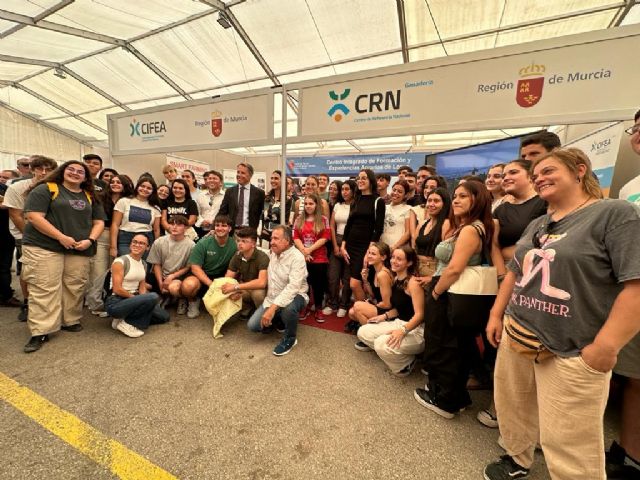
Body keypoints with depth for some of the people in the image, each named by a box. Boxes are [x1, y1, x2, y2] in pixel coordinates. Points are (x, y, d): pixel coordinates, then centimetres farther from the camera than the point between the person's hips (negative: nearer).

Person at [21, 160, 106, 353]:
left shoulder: (90, 197, 15)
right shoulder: (46, 189, 1)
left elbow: (99, 222, 13)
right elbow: (33, 216, -9)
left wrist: (90, 240, -5)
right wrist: (61, 237, -16)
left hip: (79, 250, 4)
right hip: (44, 247, -4)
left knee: (75, 288, 6)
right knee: (44, 289, -4)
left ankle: (71, 321, 21)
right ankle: (40, 332, 1)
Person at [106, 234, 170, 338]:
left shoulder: (143, 264, 10)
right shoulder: (120, 262, -12)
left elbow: (142, 288, 8)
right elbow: (117, 289, -17)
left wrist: (143, 300, -10)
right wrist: (136, 298, -11)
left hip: (132, 300, 8)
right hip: (116, 303, -8)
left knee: (164, 316, 5)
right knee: (153, 297, -30)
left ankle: (127, 319, 6)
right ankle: (125, 322, -11)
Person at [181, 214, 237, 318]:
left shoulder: (234, 245, -9)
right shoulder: (203, 243, -12)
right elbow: (195, 267, -14)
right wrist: (211, 284, -26)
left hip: (221, 277, 2)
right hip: (202, 276, -2)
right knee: (188, 286, -33)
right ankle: (193, 301, 5)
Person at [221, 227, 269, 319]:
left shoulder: (262, 257, -27)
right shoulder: (237, 257, -9)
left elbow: (261, 283, -40)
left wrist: (236, 287, -39)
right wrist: (231, 292, -31)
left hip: (260, 289, -5)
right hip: (245, 288, 5)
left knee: (257, 293, -37)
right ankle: (248, 308, 8)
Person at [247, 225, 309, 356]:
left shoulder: (297, 257, -22)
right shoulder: (271, 253, 2)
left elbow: (293, 287, -33)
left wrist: (273, 307, -38)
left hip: (294, 296, -6)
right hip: (272, 299, 6)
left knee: (288, 308, -41)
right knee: (252, 325, -9)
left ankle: (290, 338, -8)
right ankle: (277, 320, 22)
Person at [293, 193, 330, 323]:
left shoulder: (323, 220, 0)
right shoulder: (299, 220, 8)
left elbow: (324, 238, -9)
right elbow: (296, 238, 0)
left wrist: (309, 249, -16)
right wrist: (304, 252, -14)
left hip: (319, 258, -2)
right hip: (302, 257, 2)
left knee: (318, 284, 6)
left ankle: (319, 309, 21)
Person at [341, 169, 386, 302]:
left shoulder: (378, 202, -3)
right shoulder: (356, 200, 14)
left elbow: (378, 229, -9)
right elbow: (349, 224, 12)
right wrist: (343, 246, 5)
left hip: (366, 246, -5)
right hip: (351, 245, 6)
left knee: (354, 284, -11)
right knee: (360, 284, 10)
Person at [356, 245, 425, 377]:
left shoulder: (413, 283, -20)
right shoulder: (395, 279, 6)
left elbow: (419, 314, -24)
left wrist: (403, 331, -35)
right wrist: (384, 316, 3)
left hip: (416, 329, -8)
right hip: (398, 323, 9)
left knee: (382, 345, -30)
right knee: (362, 332, 0)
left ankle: (407, 362, 1)